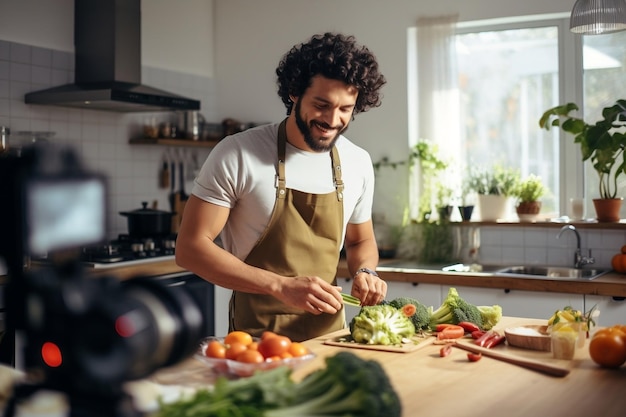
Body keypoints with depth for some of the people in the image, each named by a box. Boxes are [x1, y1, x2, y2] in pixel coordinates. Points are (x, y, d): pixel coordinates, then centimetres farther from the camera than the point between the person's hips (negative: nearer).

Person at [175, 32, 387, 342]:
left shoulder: (358, 163, 4)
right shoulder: (237, 155, -10)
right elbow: (190, 247, -11)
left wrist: (364, 272, -3)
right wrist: (282, 286, -20)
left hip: (329, 334, 4)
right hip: (256, 336, -4)